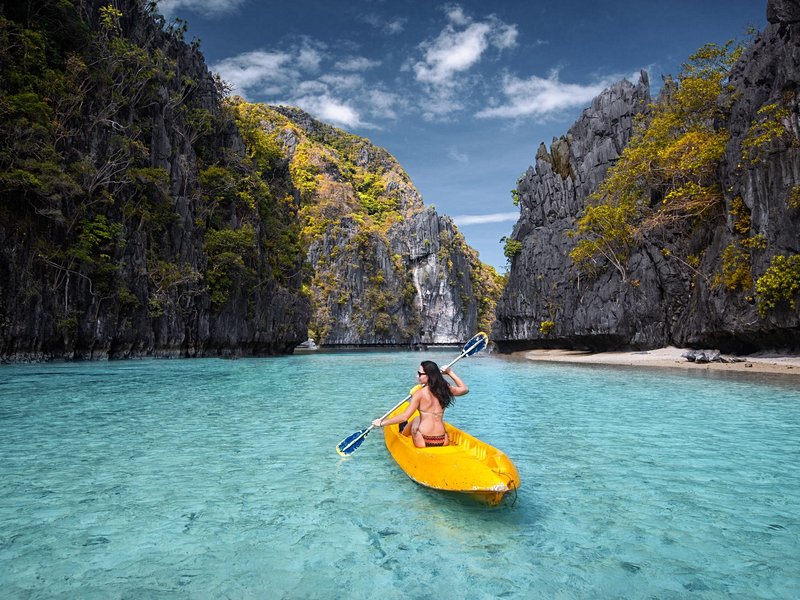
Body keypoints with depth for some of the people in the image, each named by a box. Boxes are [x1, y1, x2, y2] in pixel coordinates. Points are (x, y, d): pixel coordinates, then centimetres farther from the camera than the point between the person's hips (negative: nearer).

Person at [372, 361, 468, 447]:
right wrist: (450, 372, 23)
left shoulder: (420, 393, -10)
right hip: (442, 441, 4)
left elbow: (404, 417, -12)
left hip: (423, 442, -3)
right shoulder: (445, 389, 2)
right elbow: (464, 389, 21)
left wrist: (382, 423, -3)